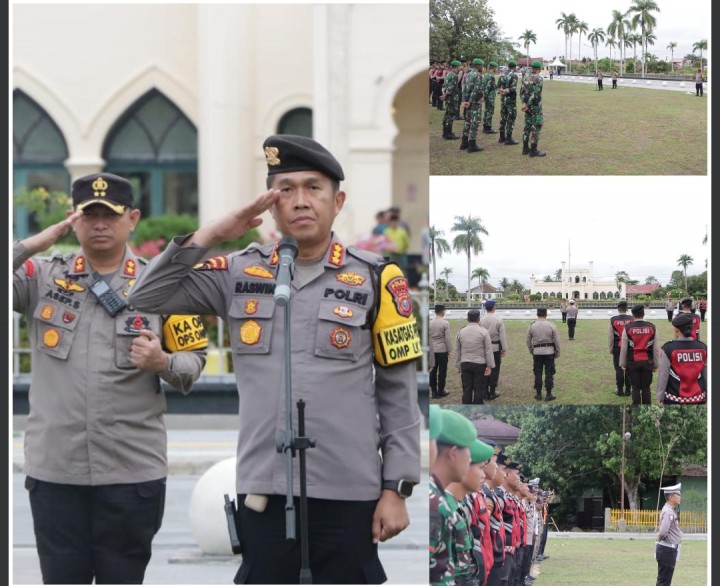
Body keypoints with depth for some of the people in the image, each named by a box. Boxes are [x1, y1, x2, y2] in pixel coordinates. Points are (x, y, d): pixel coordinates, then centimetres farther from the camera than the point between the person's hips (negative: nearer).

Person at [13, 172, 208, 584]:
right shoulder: (42, 276, 5)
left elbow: (194, 360, 5)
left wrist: (162, 363, -16)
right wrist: (35, 244, -10)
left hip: (133, 473, -1)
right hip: (54, 471, 1)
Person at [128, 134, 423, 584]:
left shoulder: (375, 278, 1)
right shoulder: (241, 273, 8)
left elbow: (399, 395, 2)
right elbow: (147, 297, 4)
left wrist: (396, 489, -2)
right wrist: (209, 236, -4)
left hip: (347, 493, -2)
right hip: (263, 489, 2)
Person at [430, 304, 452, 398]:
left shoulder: (430, 323, 0)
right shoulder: (445, 323, -11)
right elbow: (448, 338, -10)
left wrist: (428, 349, 13)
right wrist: (449, 350, -1)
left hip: (432, 350, 4)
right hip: (442, 350, -4)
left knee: (433, 370, 9)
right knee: (442, 370, 4)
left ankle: (433, 391, 11)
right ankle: (440, 391, 7)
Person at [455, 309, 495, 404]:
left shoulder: (461, 332, 4)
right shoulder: (483, 332, -7)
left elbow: (457, 350, 10)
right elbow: (488, 350, -7)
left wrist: (458, 365, 18)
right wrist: (489, 366, -3)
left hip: (465, 364, 3)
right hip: (480, 364, -3)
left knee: (466, 389, 7)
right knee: (479, 389, 1)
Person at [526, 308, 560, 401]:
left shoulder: (532, 326, -2)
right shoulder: (551, 326, -7)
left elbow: (527, 340, 4)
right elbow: (556, 340, -3)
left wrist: (531, 351, 18)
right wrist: (557, 352, 9)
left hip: (537, 352, 1)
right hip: (549, 351, -1)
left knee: (538, 373, 9)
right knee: (549, 373, 4)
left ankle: (538, 394, 12)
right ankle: (548, 394, 5)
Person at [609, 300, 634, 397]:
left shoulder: (613, 320, -5)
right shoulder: (632, 319, -6)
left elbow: (610, 336, 0)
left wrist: (611, 349, 10)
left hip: (617, 348, 0)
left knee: (619, 369, 5)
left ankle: (620, 390, 8)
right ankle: (628, 390, 11)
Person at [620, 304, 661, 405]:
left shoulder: (628, 328, -5)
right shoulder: (652, 328, 0)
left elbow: (623, 348, -1)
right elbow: (656, 348, 3)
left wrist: (623, 364, 10)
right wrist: (656, 364, 11)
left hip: (633, 363, -1)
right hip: (647, 362, 1)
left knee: (636, 388, 4)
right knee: (646, 388, 7)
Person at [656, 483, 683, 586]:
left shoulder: (672, 510, 13)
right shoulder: (668, 512, -19)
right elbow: (663, 531, -33)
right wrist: (661, 537, -12)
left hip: (670, 550, 10)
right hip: (667, 550, -10)